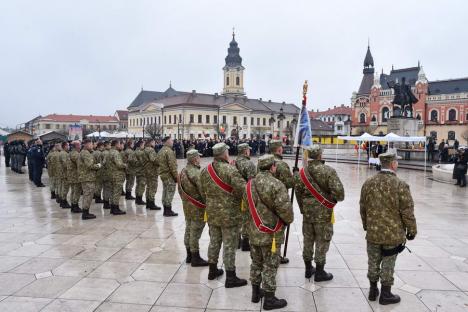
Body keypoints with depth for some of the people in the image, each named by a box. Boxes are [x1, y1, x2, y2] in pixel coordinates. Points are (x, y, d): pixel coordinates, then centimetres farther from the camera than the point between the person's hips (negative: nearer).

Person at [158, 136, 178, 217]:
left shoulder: (161, 151, 14)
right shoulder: (169, 151, -18)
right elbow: (172, 165, -21)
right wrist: (176, 176, -15)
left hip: (163, 174, 10)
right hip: (169, 175, -10)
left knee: (165, 192, 14)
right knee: (170, 192, -3)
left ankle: (165, 210, 21)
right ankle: (168, 211, 1)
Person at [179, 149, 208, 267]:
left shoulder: (183, 171, 6)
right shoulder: (197, 173, -22)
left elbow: (180, 189, 14)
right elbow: (203, 191, -23)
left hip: (186, 205, 9)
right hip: (197, 207, -9)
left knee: (188, 229, 16)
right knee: (195, 232, 0)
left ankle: (189, 255, 27)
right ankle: (195, 258, 9)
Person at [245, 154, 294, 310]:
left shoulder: (250, 184, 2)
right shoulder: (276, 185, -20)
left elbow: (247, 204, 9)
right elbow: (285, 208, -23)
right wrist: (289, 220, -4)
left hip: (254, 232, 7)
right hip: (271, 233, -6)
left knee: (256, 263, 20)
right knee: (270, 266, 6)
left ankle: (255, 293, 33)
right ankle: (269, 299, 17)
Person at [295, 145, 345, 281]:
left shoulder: (301, 172, -1)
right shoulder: (328, 171, -16)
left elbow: (298, 192, 3)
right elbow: (338, 191, -22)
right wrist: (335, 199, 0)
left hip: (307, 212, 5)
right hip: (323, 212, -5)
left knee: (308, 240, 17)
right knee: (322, 242, 7)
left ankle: (308, 269, 30)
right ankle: (319, 272, 17)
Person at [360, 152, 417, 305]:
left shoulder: (368, 183, -2)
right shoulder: (400, 185, -17)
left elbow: (363, 207, 6)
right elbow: (407, 212, -12)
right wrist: (412, 230, 2)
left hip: (373, 232, 4)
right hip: (393, 234, -4)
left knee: (373, 262, 16)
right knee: (387, 265, 9)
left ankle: (373, 290, 30)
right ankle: (385, 294, 23)